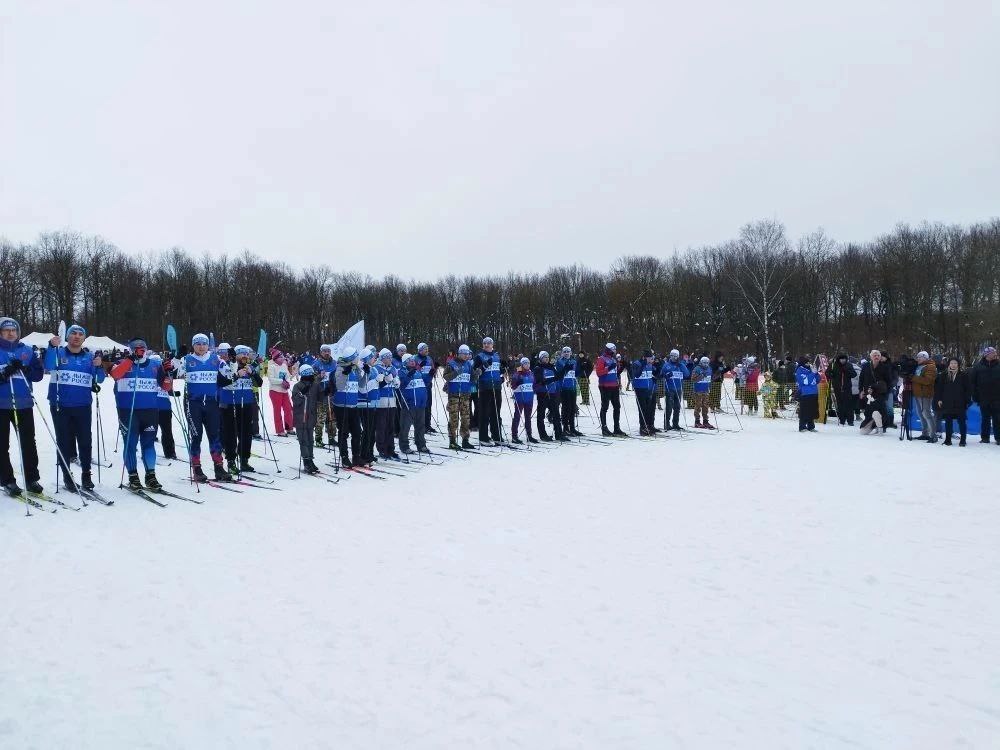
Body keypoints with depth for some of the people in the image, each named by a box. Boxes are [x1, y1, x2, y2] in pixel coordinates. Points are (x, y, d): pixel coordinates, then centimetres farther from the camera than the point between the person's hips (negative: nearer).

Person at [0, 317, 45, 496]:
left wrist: (23, 369, -12)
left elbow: (38, 374, 5)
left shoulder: (27, 350, 8)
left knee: (29, 442, 3)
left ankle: (32, 479, 9)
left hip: (24, 404, 2)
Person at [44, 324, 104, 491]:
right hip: (61, 406, -1)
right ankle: (67, 476, 11)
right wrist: (52, 346, -29)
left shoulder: (89, 357, 9)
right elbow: (48, 367, -16)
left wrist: (99, 367, -17)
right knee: (64, 441, 3)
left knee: (85, 441, 1)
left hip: (83, 406, 1)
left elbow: (99, 380, 3)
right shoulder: (59, 353, 4)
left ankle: (86, 475, 10)